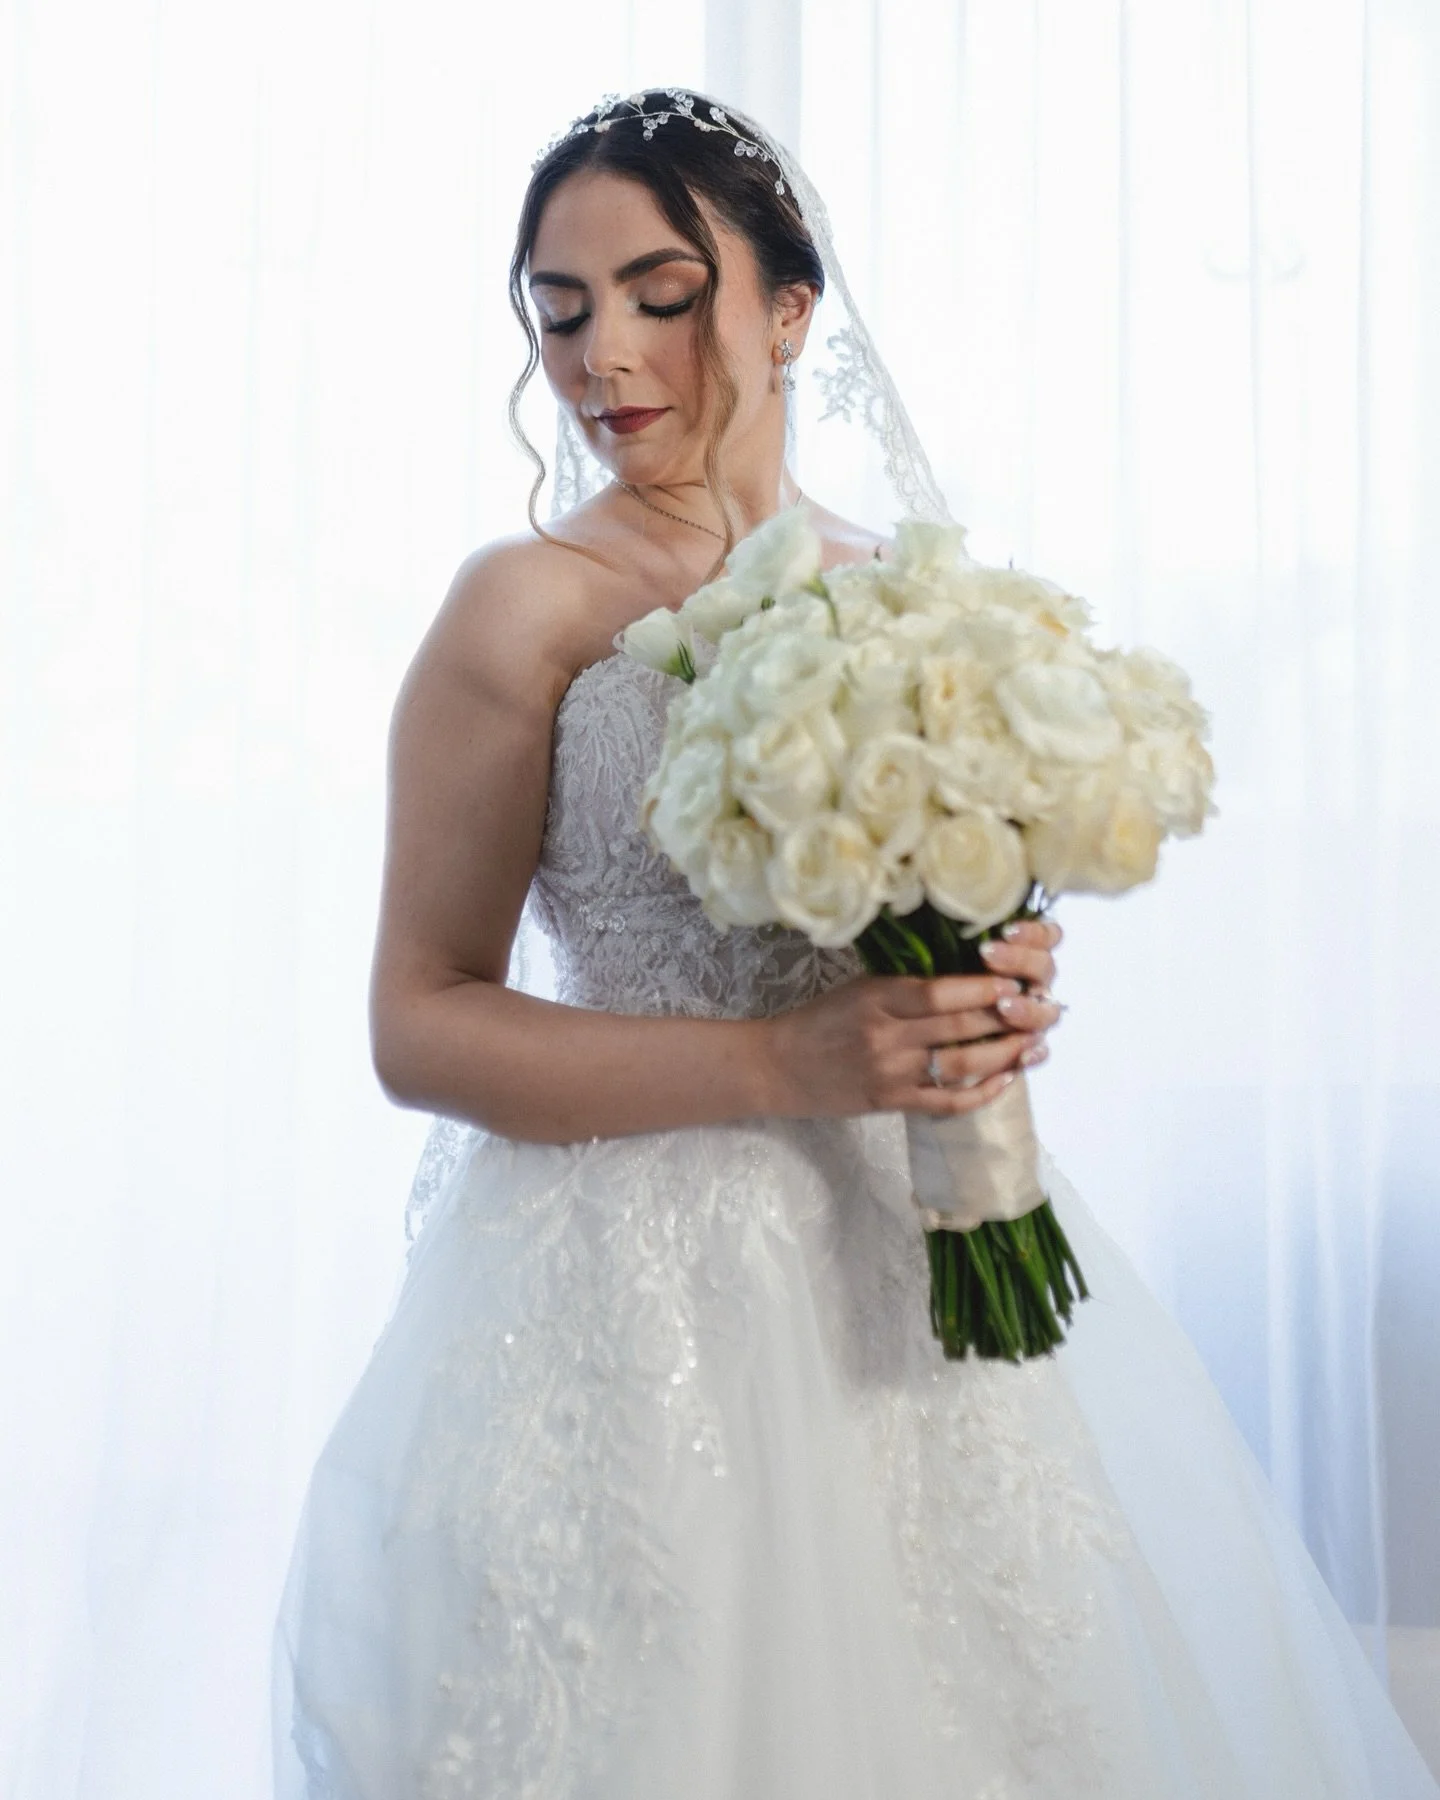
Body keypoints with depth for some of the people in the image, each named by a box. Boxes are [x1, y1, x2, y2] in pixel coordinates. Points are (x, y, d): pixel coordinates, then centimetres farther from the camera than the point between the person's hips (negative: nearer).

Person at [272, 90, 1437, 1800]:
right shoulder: (528, 604, -7)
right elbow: (418, 1026, -10)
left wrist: (998, 998, -3)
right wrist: (785, 1065, -20)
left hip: (922, 1253, 5)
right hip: (646, 1288, -5)